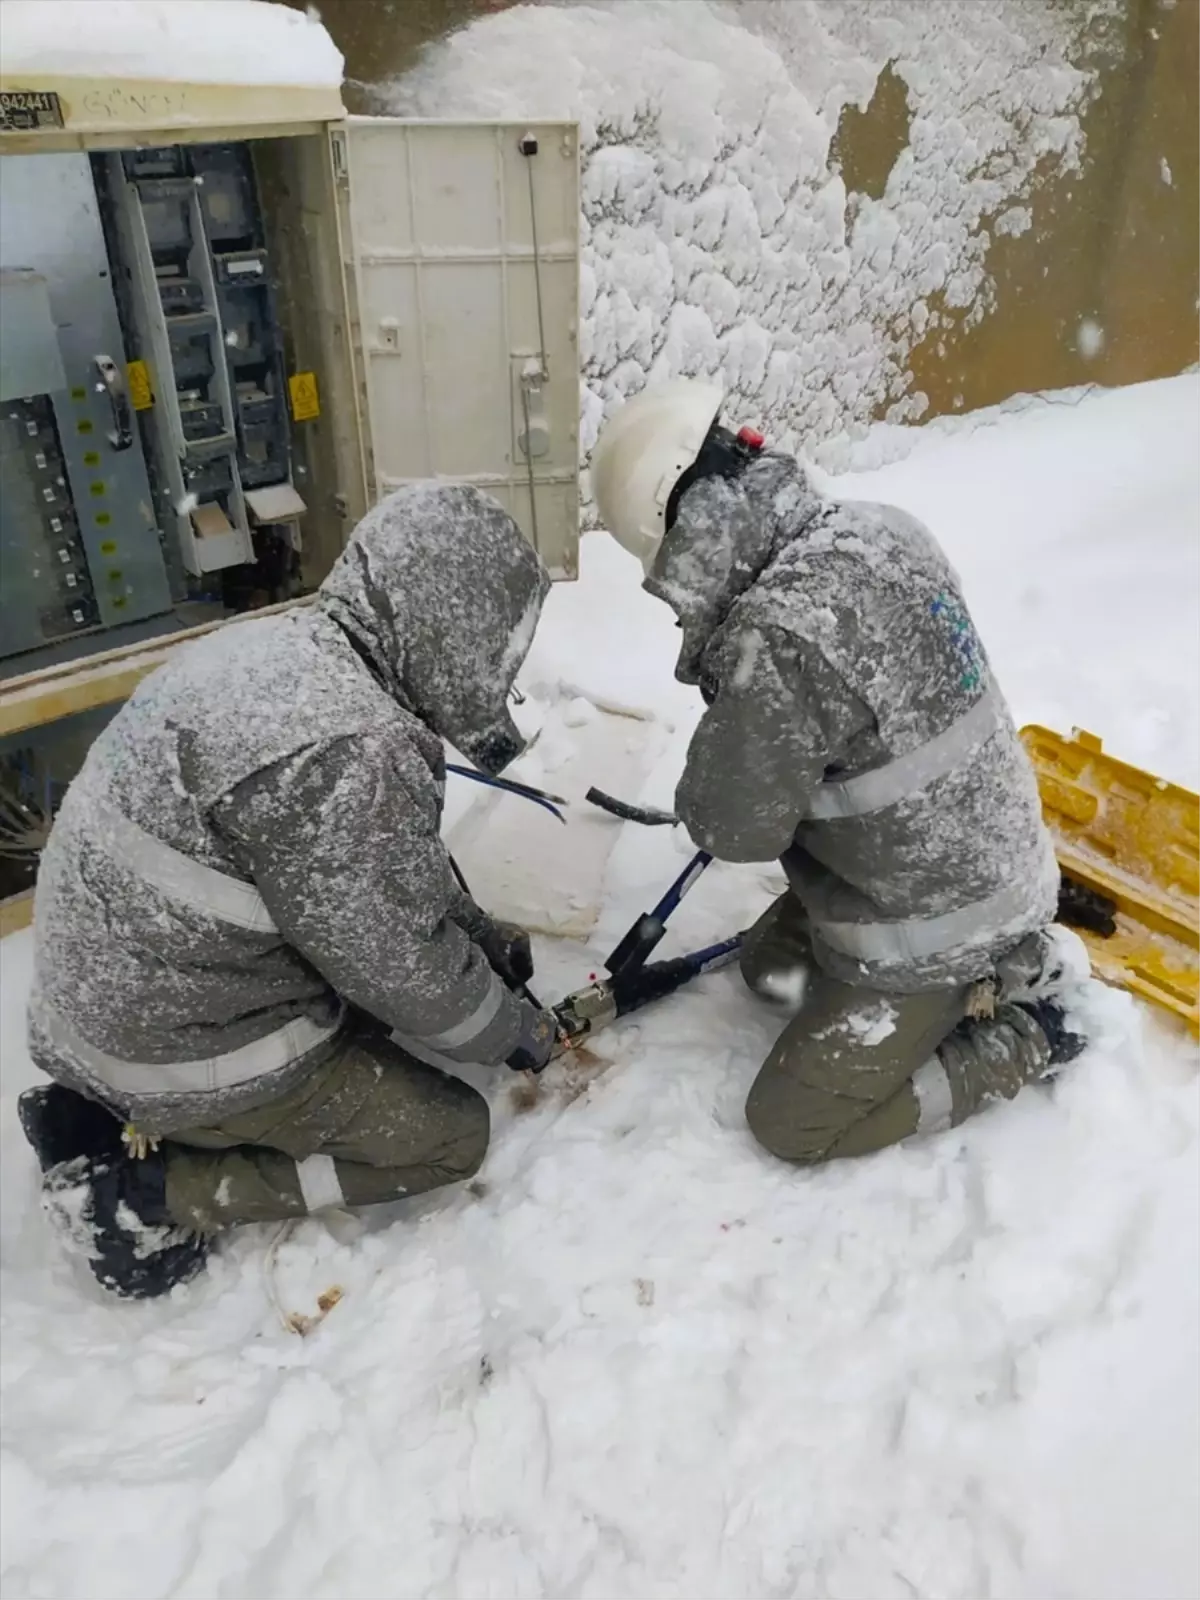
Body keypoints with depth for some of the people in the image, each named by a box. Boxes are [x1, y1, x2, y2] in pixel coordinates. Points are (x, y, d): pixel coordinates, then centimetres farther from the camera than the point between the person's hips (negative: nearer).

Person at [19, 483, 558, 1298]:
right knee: (453, 1134, 5)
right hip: (183, 1046, -8)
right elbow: (401, 968, -19)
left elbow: (395, 864, 10)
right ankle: (149, 1192, 3)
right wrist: (513, 1028, -1)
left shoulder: (276, 647, -2)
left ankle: (117, 1111, 16)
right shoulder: (342, 753, -32)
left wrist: (485, 939, 14)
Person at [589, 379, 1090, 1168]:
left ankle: (1020, 1034, 10)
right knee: (770, 963, 27)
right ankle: (1010, 959, 21)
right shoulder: (884, 527, -8)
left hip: (931, 925, -8)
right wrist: (728, 665, -2)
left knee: (790, 1124, 8)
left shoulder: (776, 638, -35)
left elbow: (735, 829, -20)